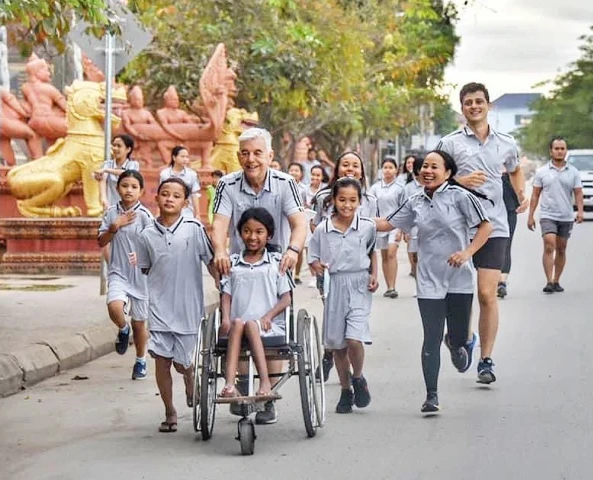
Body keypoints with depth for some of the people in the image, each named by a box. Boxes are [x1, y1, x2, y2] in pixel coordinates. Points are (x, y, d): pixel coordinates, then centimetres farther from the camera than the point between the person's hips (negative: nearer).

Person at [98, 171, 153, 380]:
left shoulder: (144, 216, -8)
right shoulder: (112, 213, 3)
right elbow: (101, 242, 5)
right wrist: (115, 226, -12)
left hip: (140, 274, -1)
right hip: (118, 272, 2)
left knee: (139, 322, 9)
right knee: (114, 306, -27)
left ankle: (141, 361, 30)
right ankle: (123, 330, 7)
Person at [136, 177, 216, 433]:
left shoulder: (194, 229, -4)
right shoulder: (147, 235, 2)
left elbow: (211, 263, -1)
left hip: (188, 306, -1)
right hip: (160, 307, 1)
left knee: (182, 361, 5)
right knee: (161, 360, -1)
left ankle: (190, 381, 42)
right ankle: (170, 412, 14)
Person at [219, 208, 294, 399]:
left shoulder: (276, 262, 10)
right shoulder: (233, 263, 16)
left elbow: (286, 299, 5)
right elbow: (226, 295, 11)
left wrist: (268, 316, -11)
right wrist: (226, 319, -8)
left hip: (270, 326, -1)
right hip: (237, 326, 2)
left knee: (250, 325, -33)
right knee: (237, 323, -32)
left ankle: (265, 382, -39)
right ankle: (230, 383, -45)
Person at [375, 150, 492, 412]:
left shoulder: (459, 196, -5)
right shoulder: (415, 202, 7)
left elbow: (485, 226, -5)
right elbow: (386, 224, 14)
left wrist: (467, 252, -16)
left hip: (459, 278, -2)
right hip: (429, 280, 2)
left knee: (459, 339, 5)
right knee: (432, 339, -3)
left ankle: (455, 342, 44)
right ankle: (431, 396, 3)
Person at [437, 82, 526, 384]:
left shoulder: (506, 143, 11)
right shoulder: (450, 143, 2)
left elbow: (515, 170, 32)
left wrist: (521, 193, 16)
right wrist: (460, 181, -14)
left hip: (494, 226, 1)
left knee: (488, 294, -6)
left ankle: (486, 361, 1)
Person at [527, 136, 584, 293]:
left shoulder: (573, 172, 7)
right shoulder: (542, 172, 3)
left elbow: (578, 193, 3)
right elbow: (535, 195, 5)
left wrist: (580, 210, -14)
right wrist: (531, 215, 1)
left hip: (567, 217, 2)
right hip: (548, 216, -2)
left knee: (561, 250, 7)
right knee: (549, 247, -15)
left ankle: (556, 281, 16)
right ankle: (549, 282, -18)